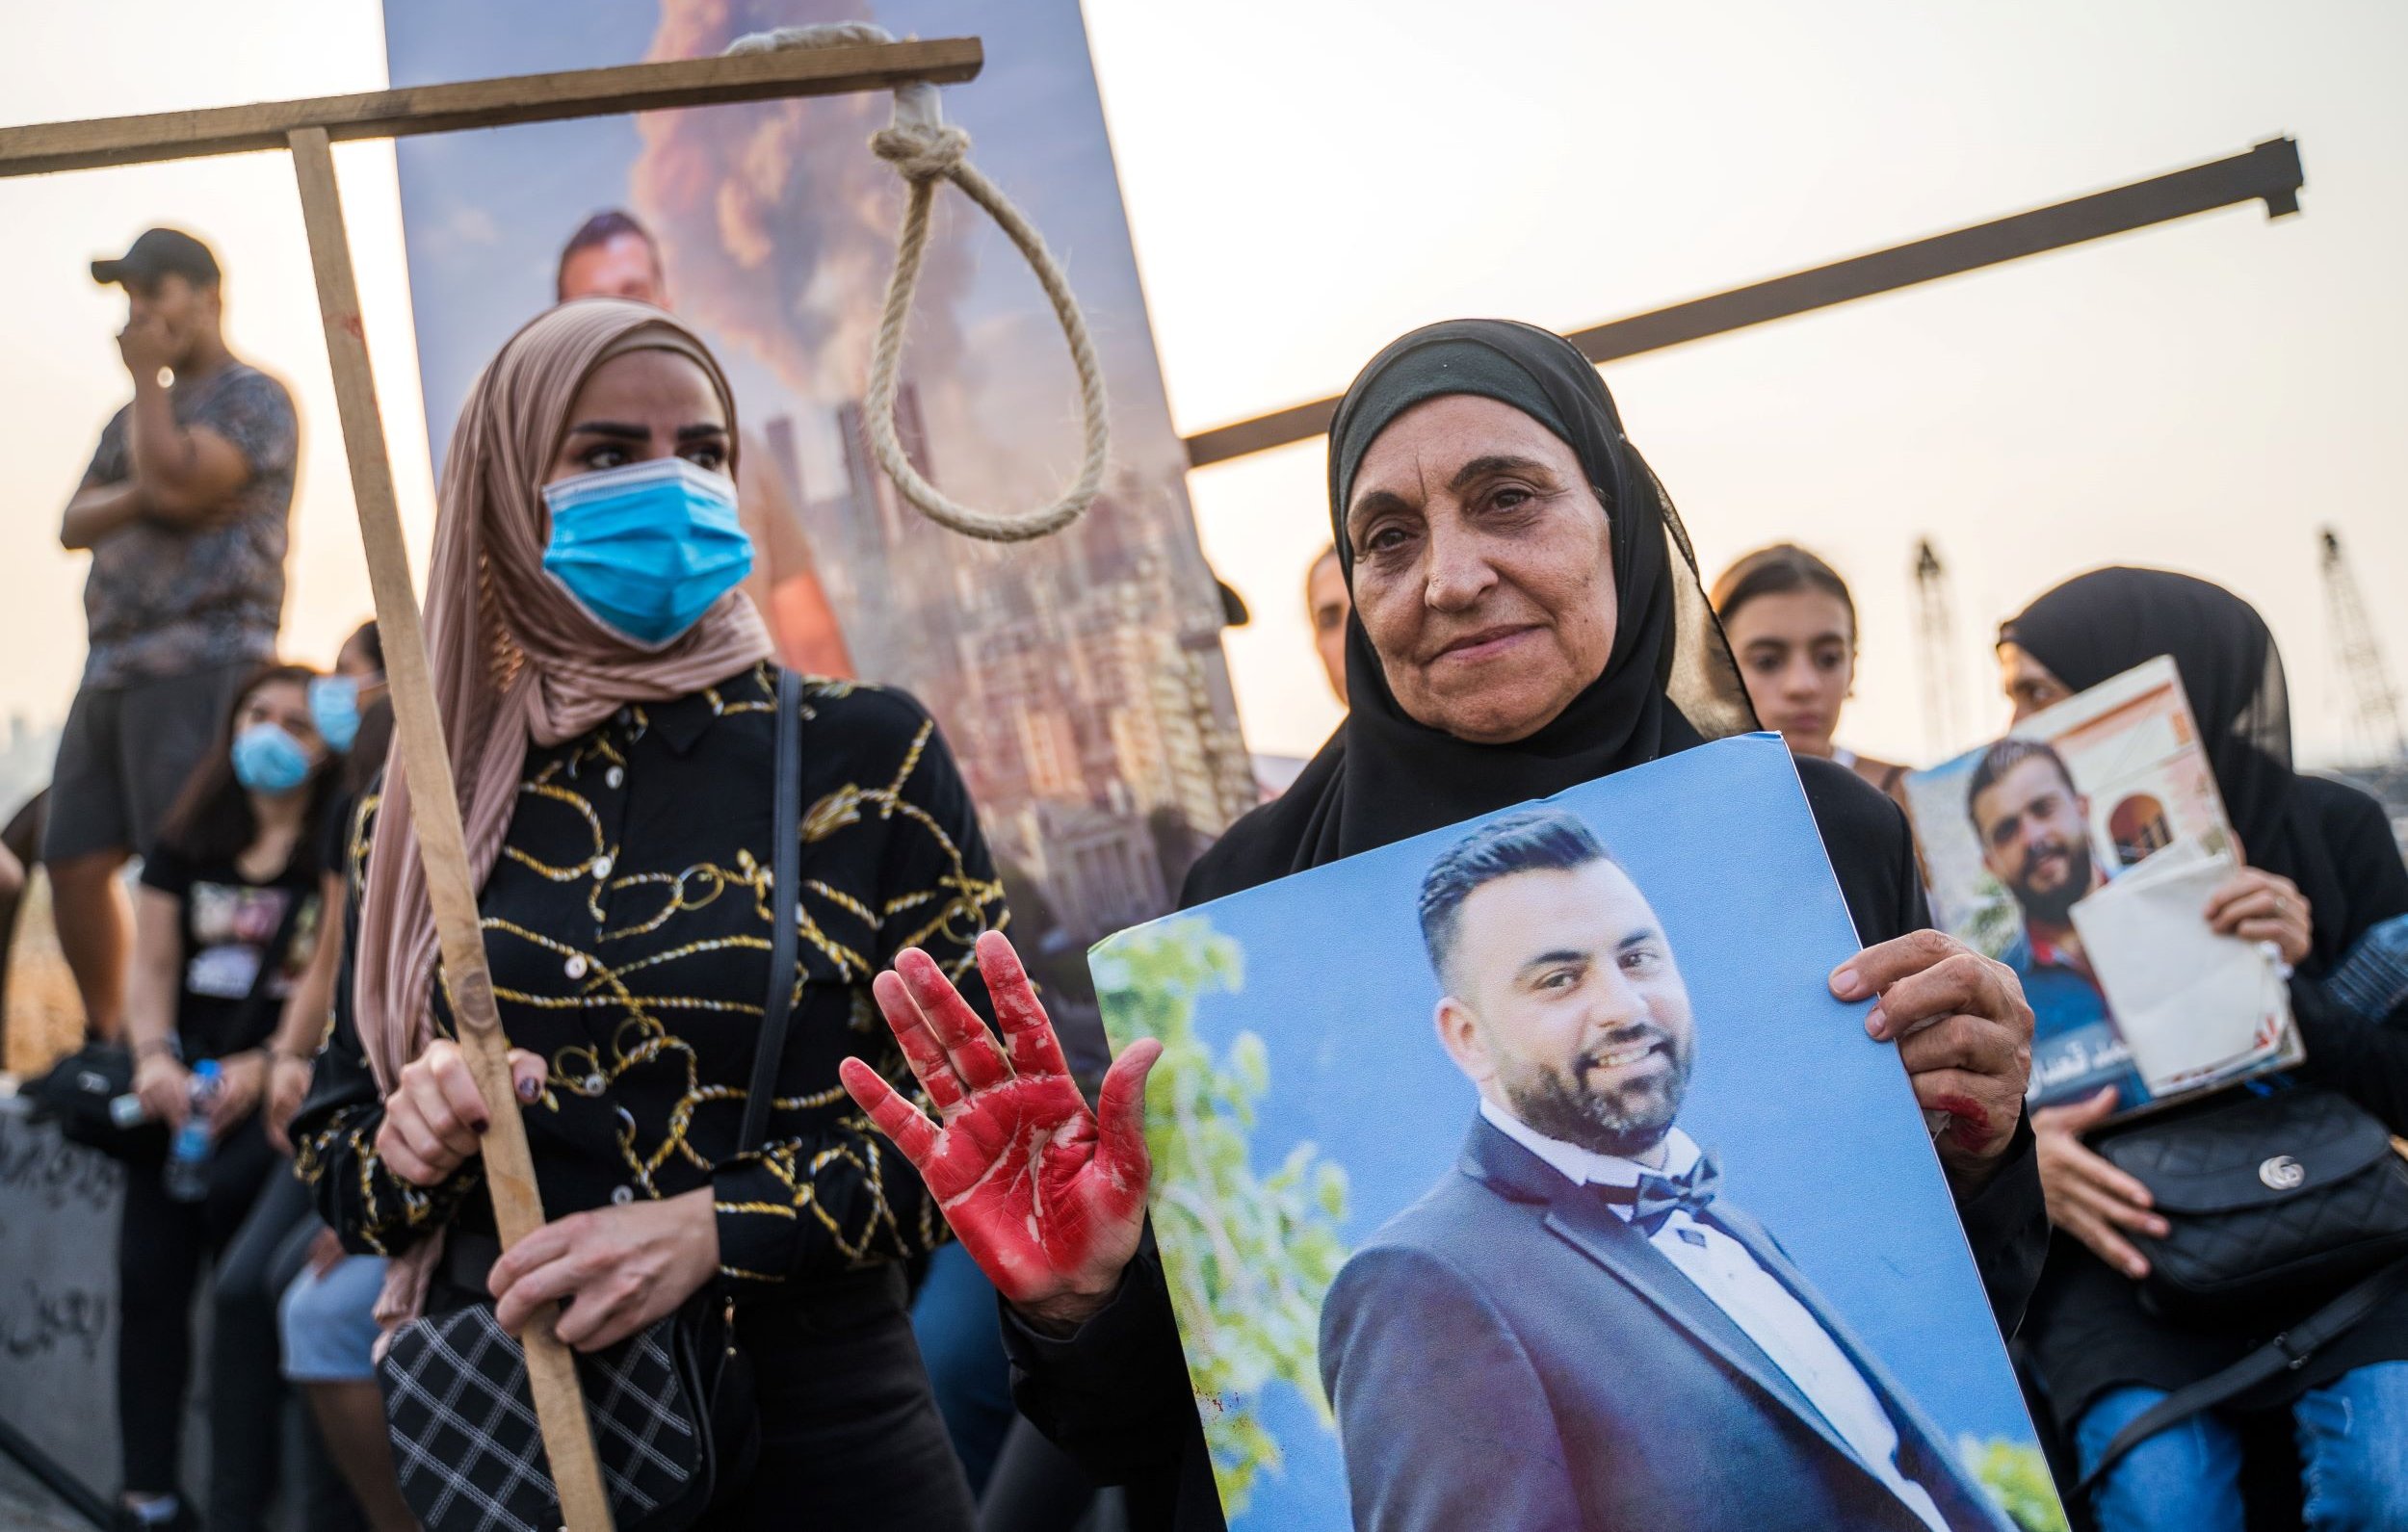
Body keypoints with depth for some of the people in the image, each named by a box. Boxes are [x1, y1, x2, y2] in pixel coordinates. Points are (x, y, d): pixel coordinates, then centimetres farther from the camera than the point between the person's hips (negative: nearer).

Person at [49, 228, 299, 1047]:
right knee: (74, 863, 5)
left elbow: (179, 479, -16)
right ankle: (106, 1041, 16)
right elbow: (76, 523, 13)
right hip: (113, 669, 8)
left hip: (202, 665, -8)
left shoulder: (255, 398, 1)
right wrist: (143, 498, -7)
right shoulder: (140, 416, 25)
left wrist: (146, 375, -2)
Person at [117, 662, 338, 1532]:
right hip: (187, 1079, 5)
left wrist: (266, 1067, -18)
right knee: (147, 1276, -7)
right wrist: (155, 1056, -7)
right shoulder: (187, 847, 17)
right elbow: (152, 969, 12)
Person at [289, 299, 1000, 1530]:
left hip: (818, 1432, -2)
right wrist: (409, 1148, -12)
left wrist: (711, 1228, -19)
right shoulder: (440, 799, 2)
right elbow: (333, 1140, 10)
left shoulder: (867, 755, -4)